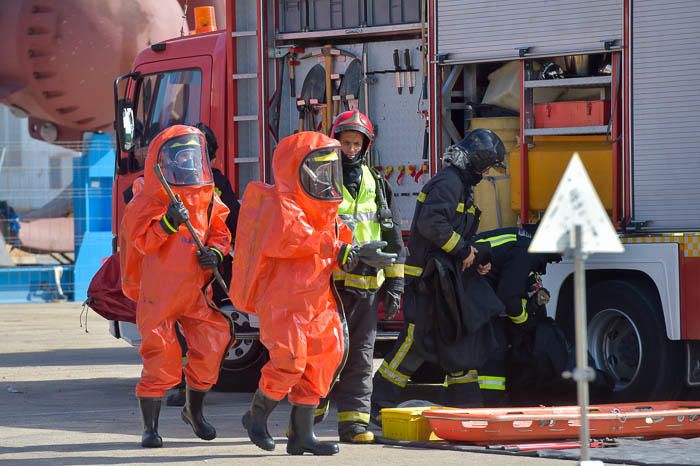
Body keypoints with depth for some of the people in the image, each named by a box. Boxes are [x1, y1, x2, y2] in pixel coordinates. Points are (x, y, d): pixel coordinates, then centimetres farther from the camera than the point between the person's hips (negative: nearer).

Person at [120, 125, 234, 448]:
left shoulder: (208, 200, 7)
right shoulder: (148, 200, -7)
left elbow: (220, 233, 16)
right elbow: (142, 242, -16)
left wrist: (216, 253, -6)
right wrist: (168, 222, -31)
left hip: (196, 293, 5)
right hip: (158, 293, -5)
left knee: (209, 350, 4)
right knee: (160, 360, -7)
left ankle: (194, 410, 29)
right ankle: (150, 428, 3)